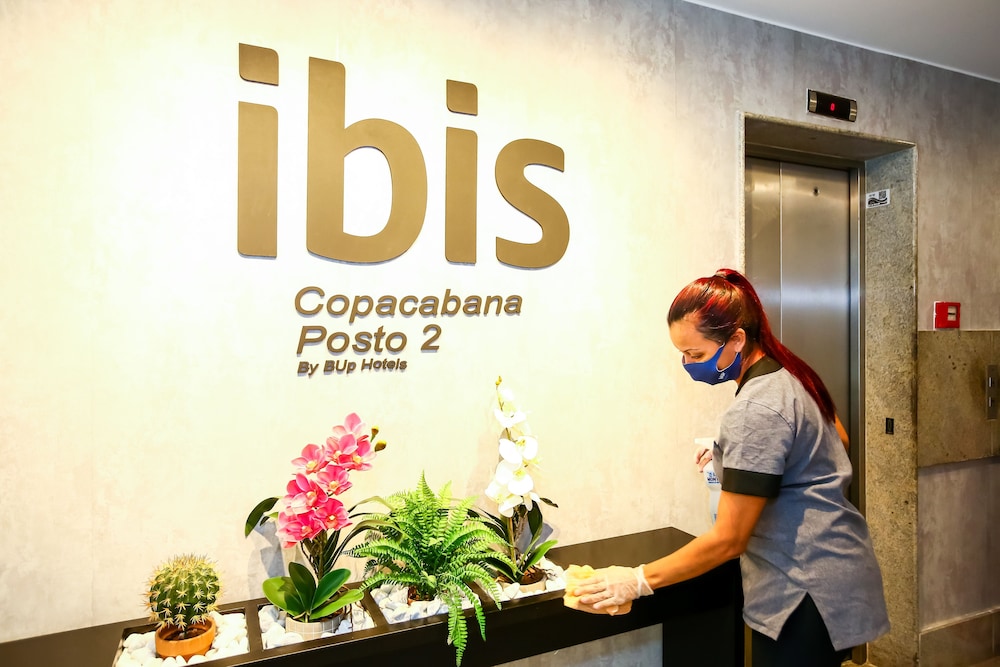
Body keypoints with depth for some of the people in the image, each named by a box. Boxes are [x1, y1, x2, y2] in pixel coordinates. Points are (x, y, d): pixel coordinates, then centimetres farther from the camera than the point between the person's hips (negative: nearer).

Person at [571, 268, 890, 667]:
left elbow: (727, 540, -24)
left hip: (807, 592, -9)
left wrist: (638, 581, -17)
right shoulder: (789, 372, 2)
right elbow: (838, 439, 20)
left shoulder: (755, 411, -27)